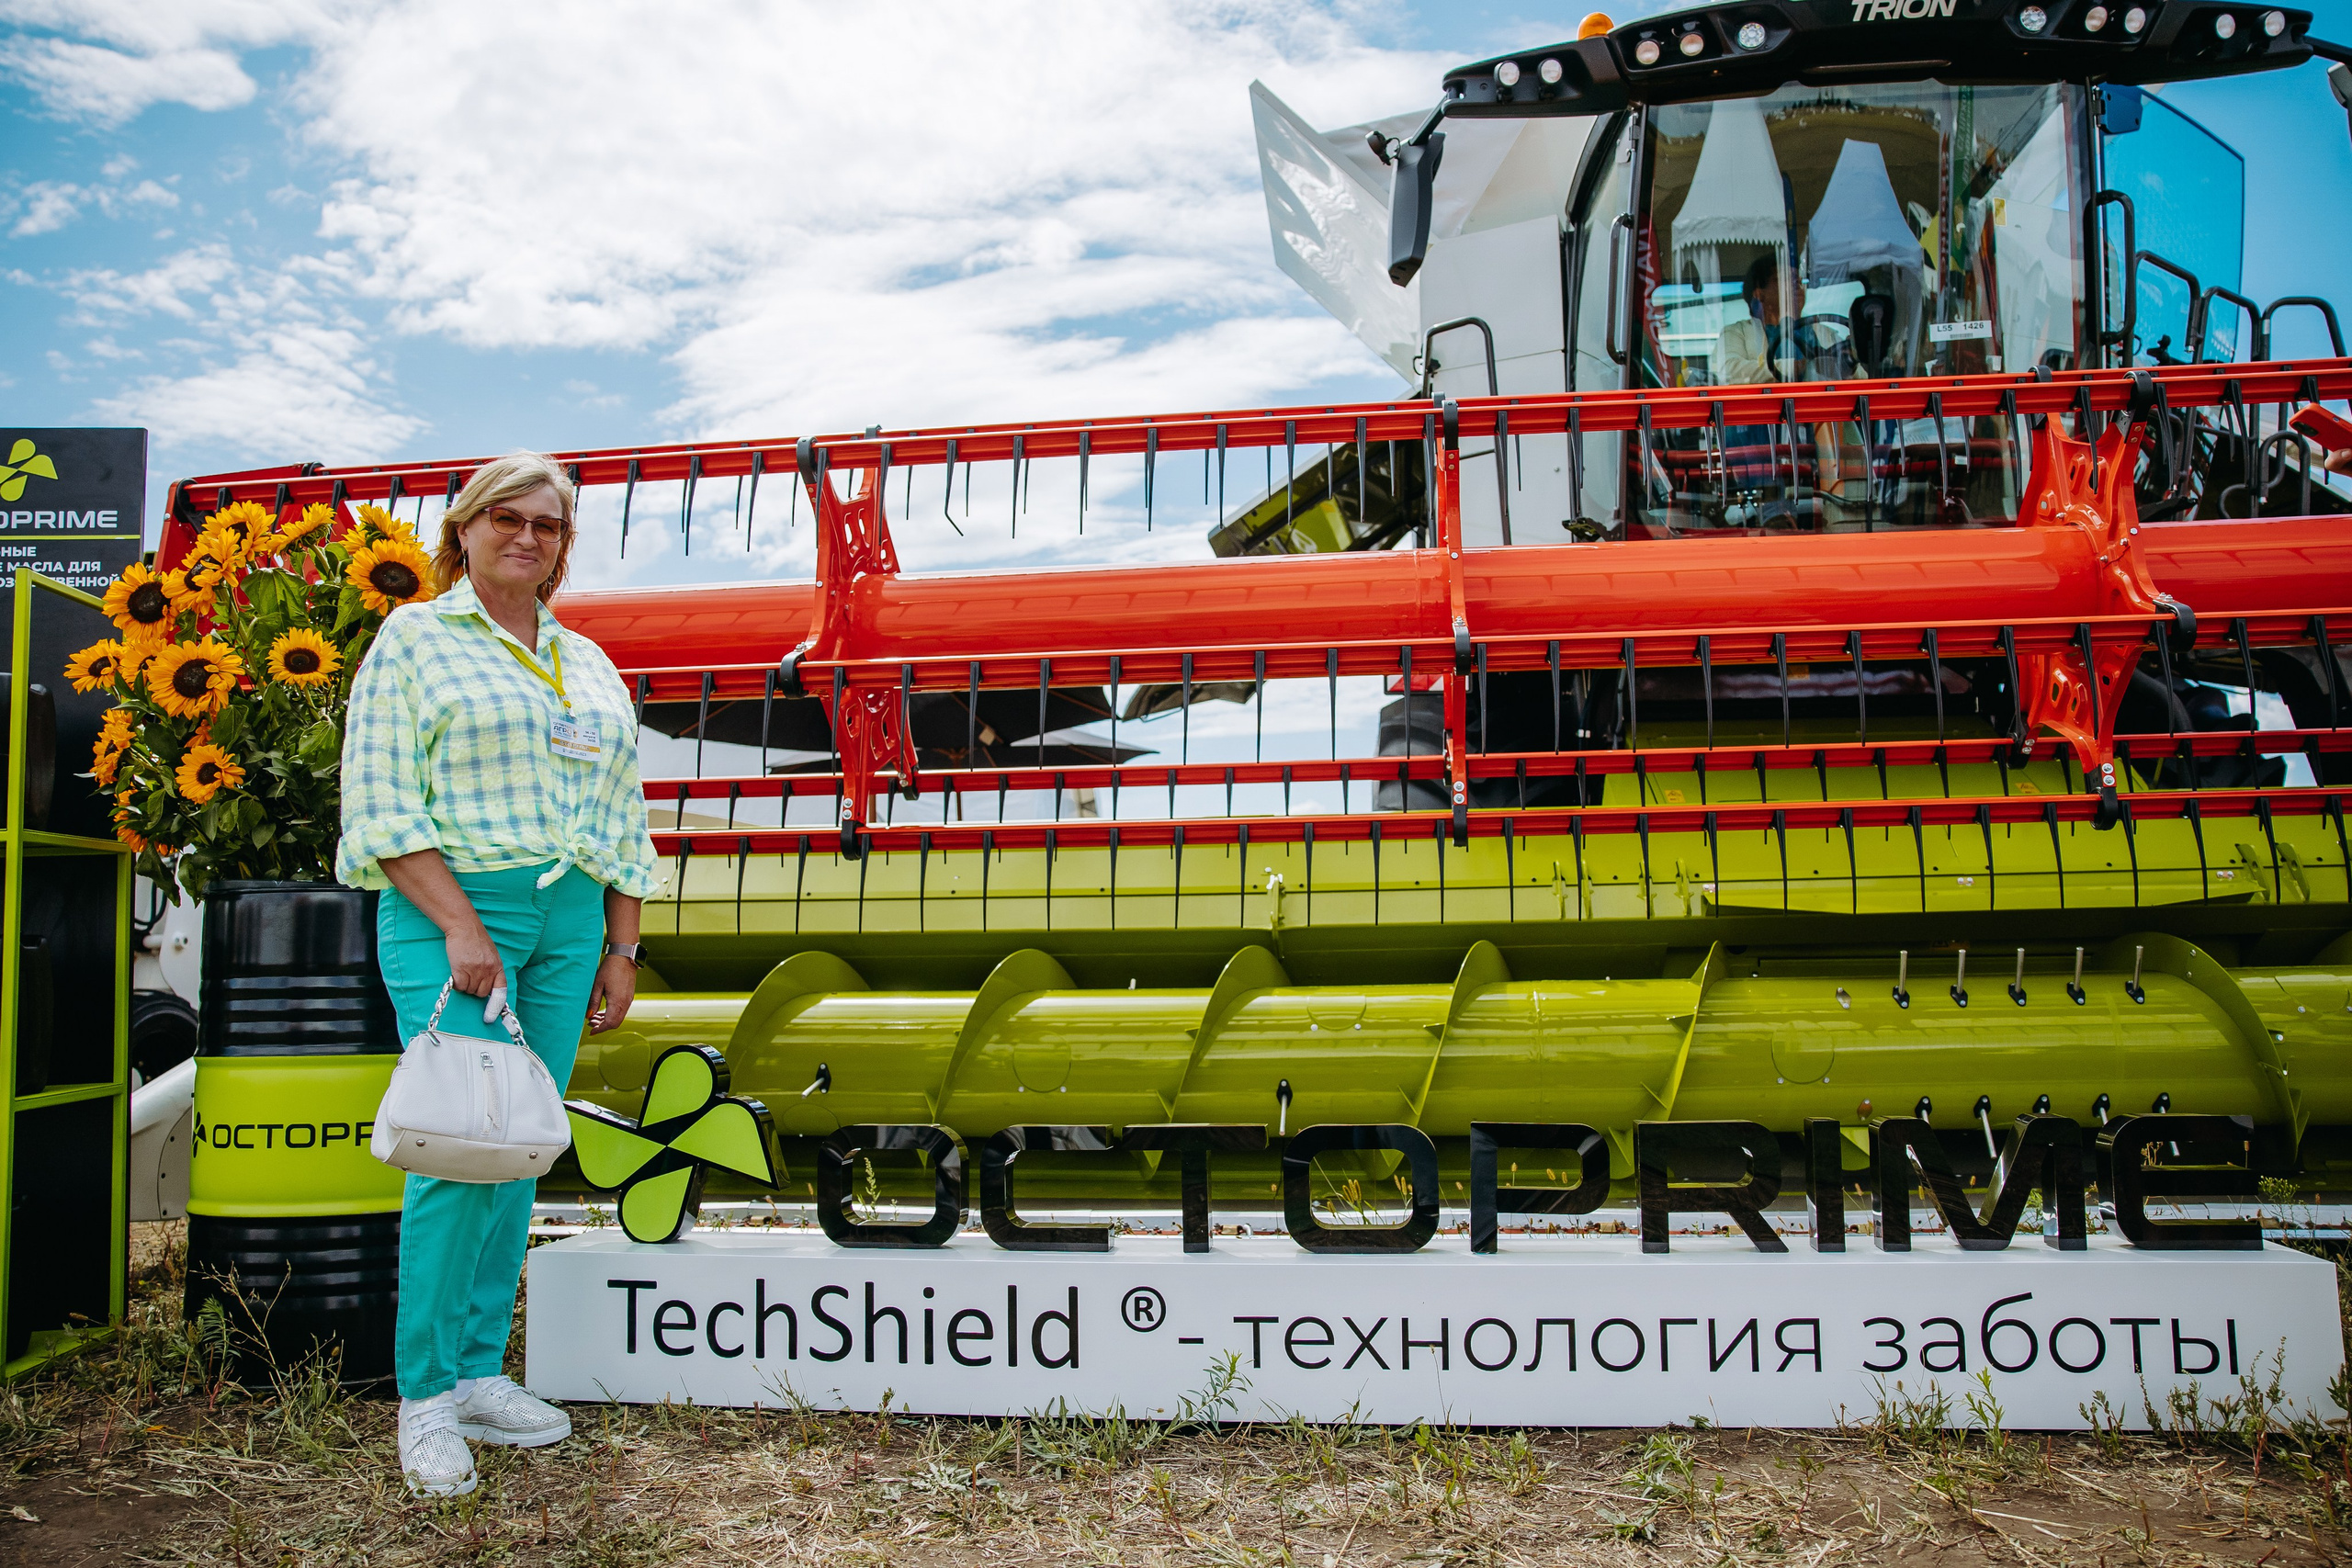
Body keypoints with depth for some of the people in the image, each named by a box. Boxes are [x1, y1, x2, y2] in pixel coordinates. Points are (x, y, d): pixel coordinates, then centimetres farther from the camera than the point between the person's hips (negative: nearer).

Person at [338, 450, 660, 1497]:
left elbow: (623, 821, 18)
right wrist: (459, 923, -15)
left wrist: (621, 948, 11)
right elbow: (380, 801, -6)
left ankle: (480, 1374, 15)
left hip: (568, 918, 5)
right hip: (450, 909, -5)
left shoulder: (588, 664, 18)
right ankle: (425, 1398, 1)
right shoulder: (415, 639, 3)